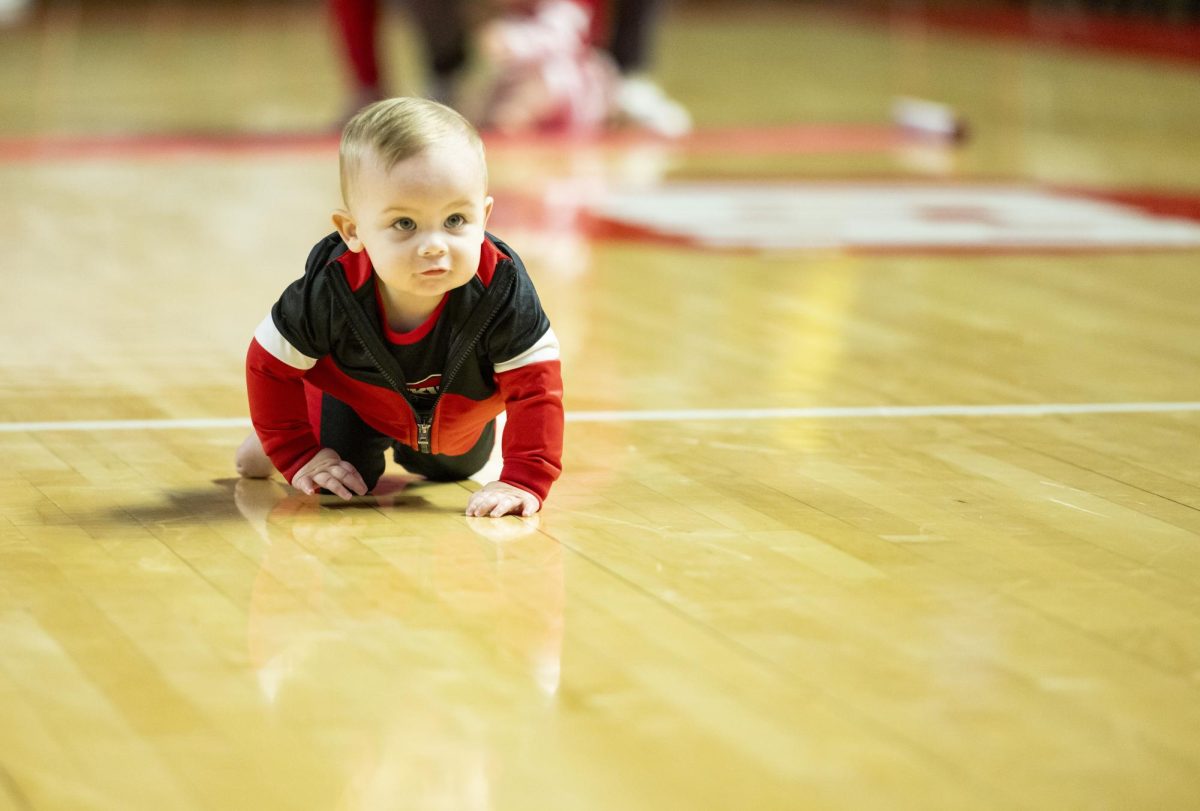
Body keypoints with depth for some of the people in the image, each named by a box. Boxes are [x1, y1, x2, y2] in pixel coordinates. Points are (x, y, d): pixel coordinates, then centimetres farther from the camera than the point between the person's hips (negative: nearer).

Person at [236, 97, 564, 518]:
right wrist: (299, 456, -21)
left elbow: (535, 383, -32)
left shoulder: (501, 289, -42)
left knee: (456, 469, 27)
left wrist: (523, 482, -39)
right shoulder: (330, 290, -41)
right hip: (354, 399, -2)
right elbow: (269, 366, -24)